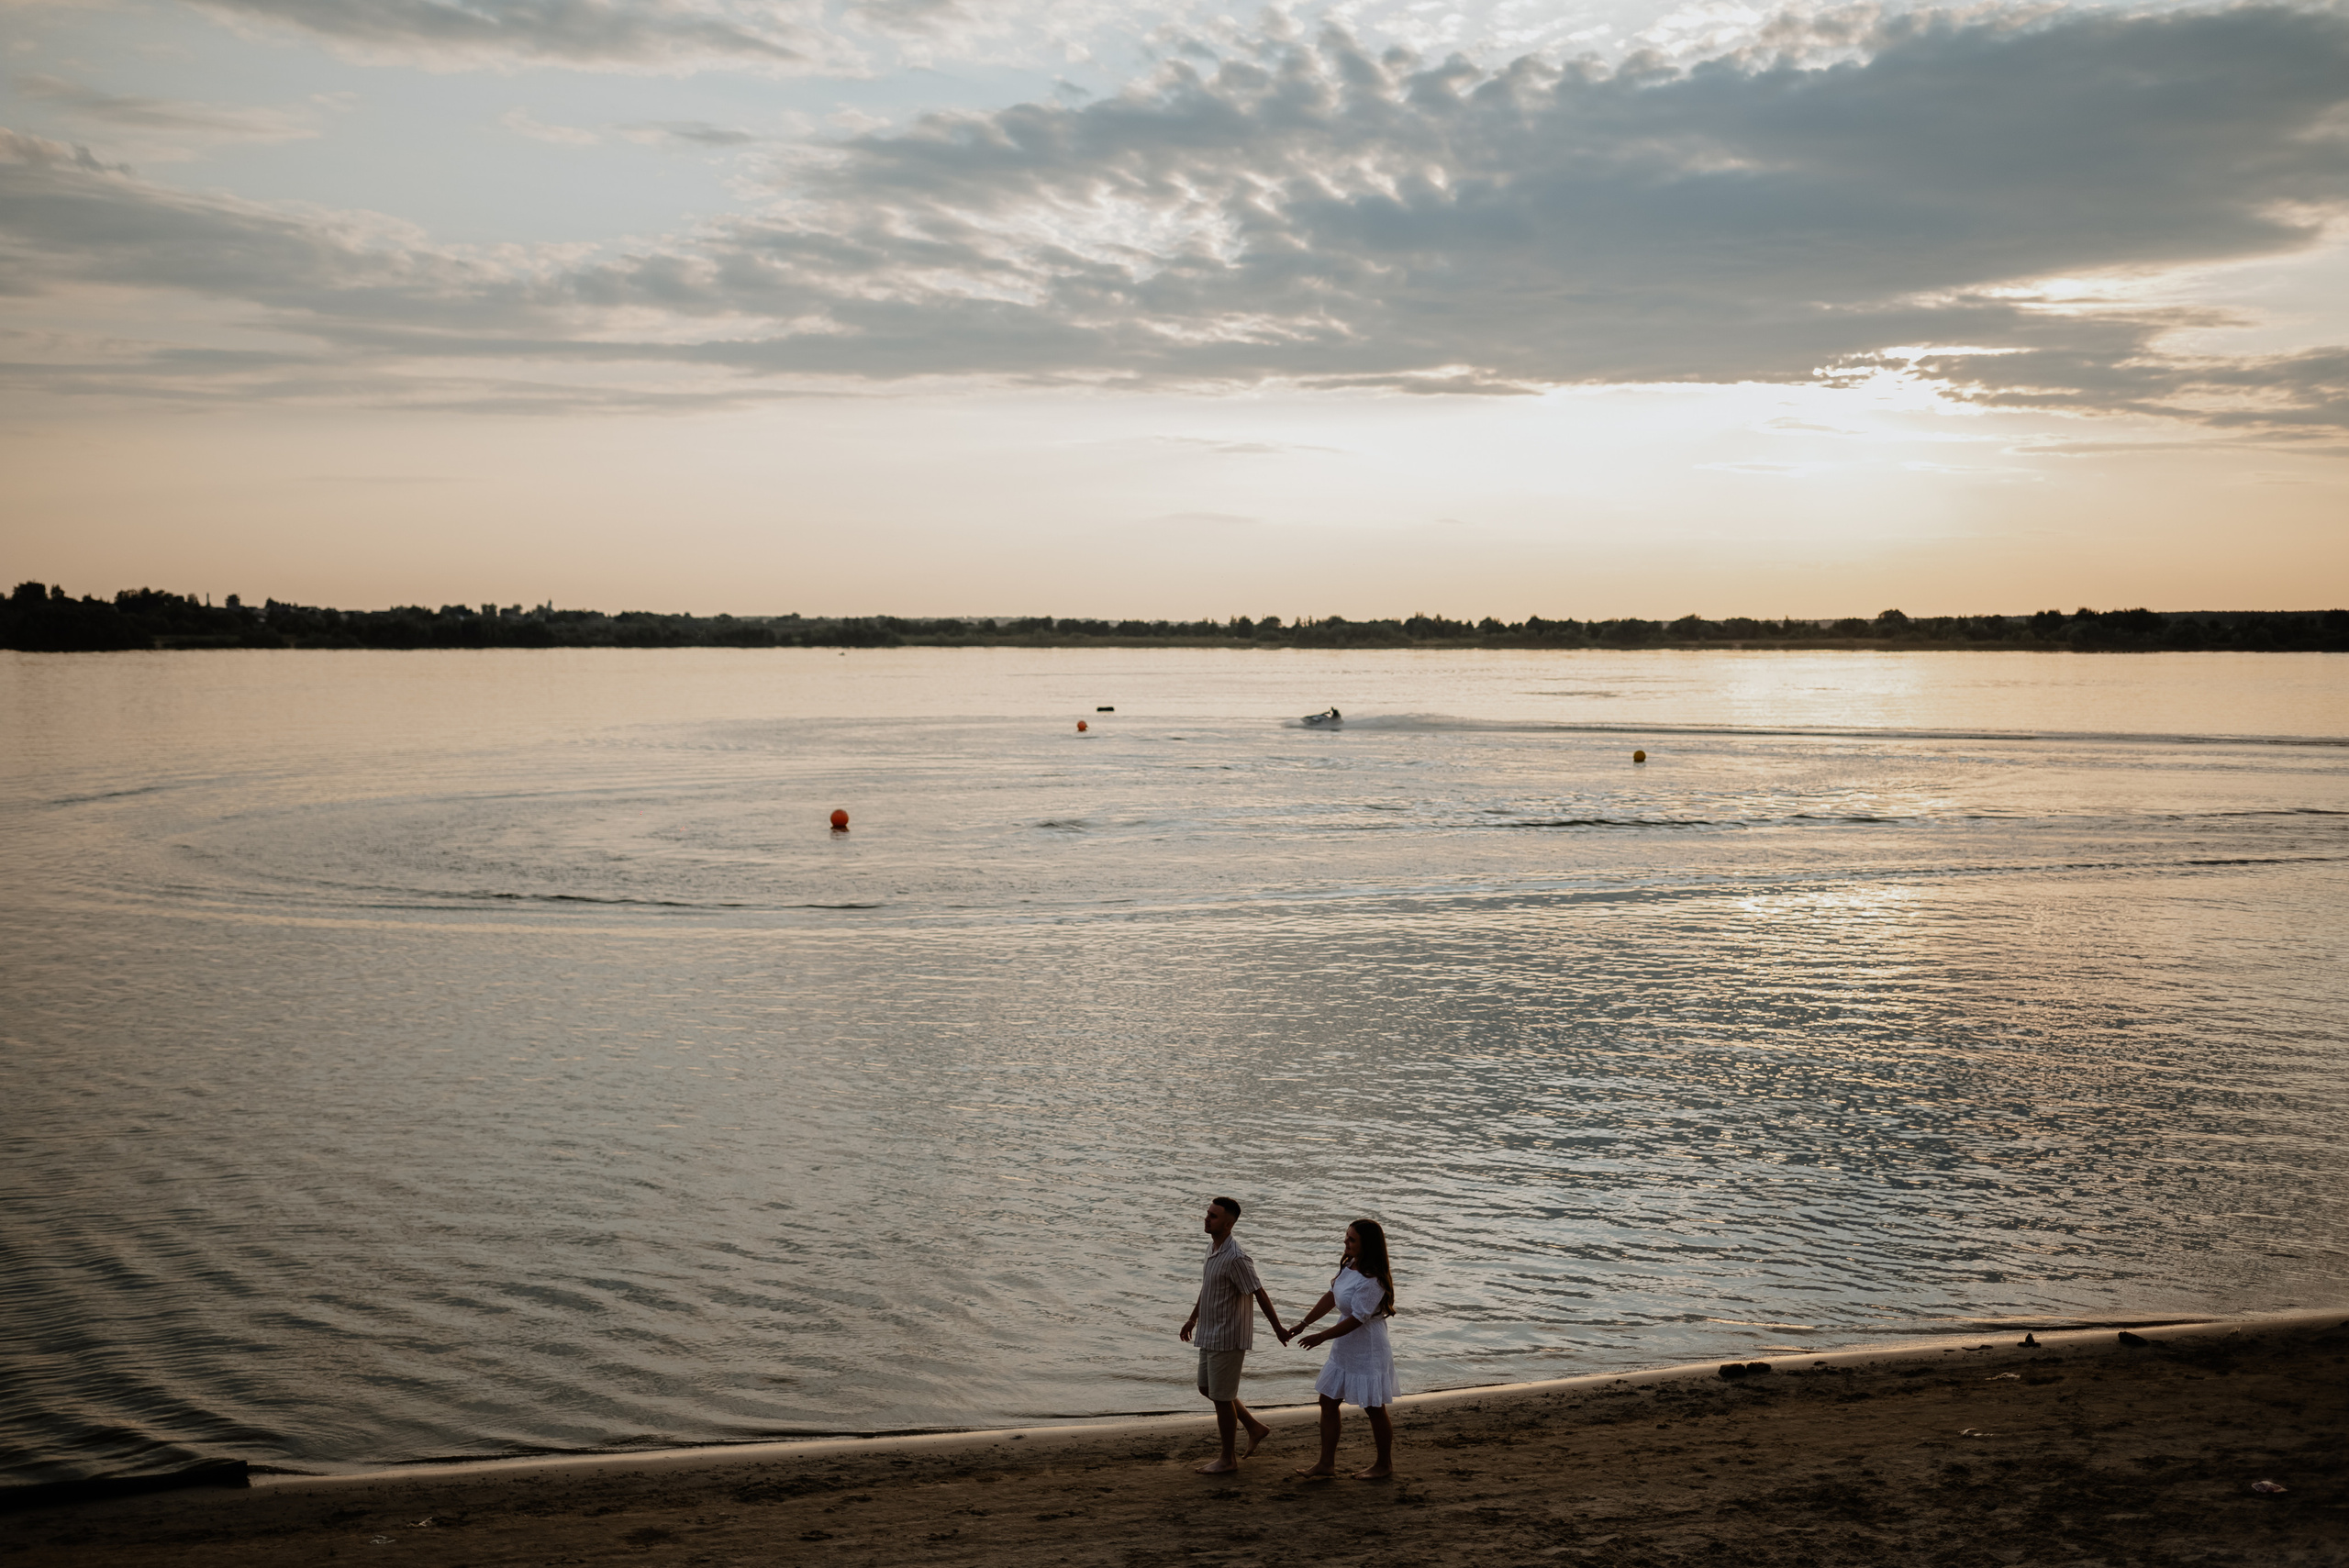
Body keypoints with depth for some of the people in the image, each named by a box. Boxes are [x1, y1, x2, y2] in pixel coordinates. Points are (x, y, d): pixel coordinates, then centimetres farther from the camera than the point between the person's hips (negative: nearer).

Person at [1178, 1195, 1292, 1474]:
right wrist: (1193, 1318, 26)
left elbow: (1259, 1294, -19)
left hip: (1227, 1338, -10)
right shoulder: (1212, 1247, 5)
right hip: (1210, 1334, 10)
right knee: (1206, 1388, 19)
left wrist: (1277, 1328, -13)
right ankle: (1255, 1428, 31)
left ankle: (1228, 1459, 15)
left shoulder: (1236, 1259, -24)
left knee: (1221, 1397, 1)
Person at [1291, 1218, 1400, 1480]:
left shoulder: (1372, 1281, -26)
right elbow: (1331, 1296, 12)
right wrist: (1304, 1324, 10)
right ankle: (1326, 1463, 19)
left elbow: (1356, 1319, -25)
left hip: (1367, 1353, -10)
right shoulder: (1349, 1266, 3)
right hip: (1344, 1350, 10)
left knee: (1374, 1409, 6)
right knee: (1328, 1402, 11)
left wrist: (1321, 1337, -17)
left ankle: (1384, 1465, 23)